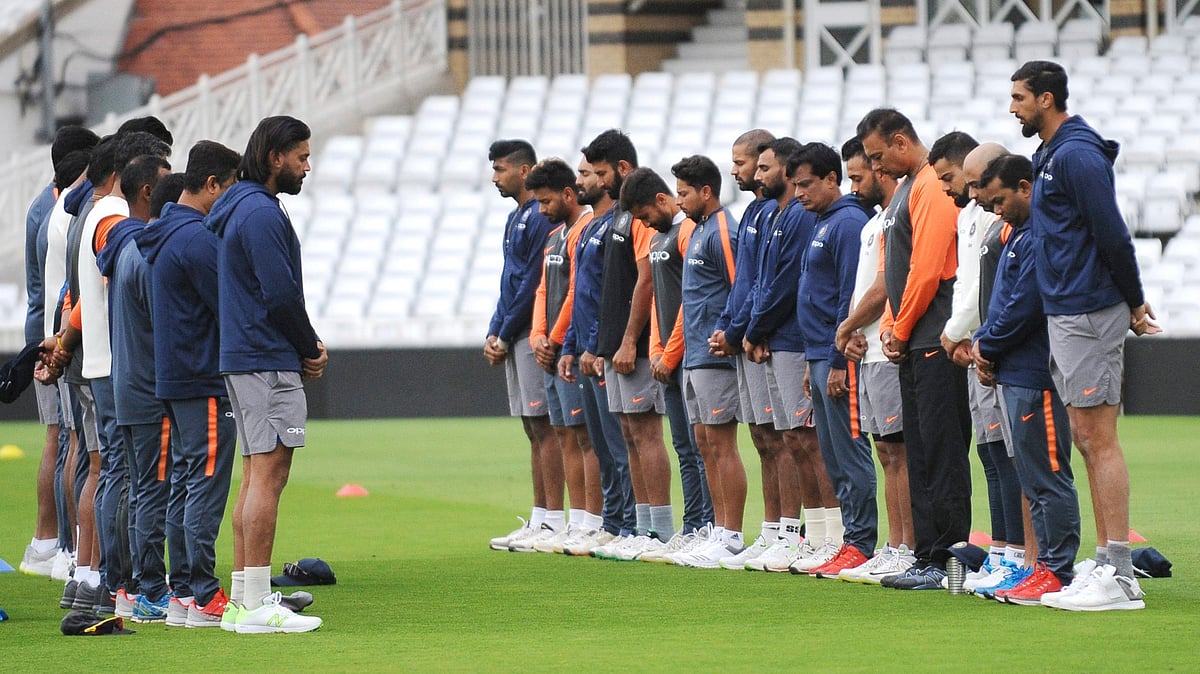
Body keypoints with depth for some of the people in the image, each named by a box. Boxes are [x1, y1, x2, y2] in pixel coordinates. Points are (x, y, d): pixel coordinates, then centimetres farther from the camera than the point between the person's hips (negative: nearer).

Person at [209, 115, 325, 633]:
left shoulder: (239, 208, 17)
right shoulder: (261, 213, -15)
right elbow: (281, 294, -19)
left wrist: (304, 345, 10)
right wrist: (311, 349, -5)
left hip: (241, 358, 11)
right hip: (269, 362, -11)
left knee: (255, 477, 12)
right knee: (268, 475, -10)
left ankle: (244, 598, 14)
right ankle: (257, 606, -12)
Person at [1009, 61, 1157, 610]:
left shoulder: (1077, 155, -15)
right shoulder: (1050, 156, 17)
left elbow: (1111, 234, -17)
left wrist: (1132, 303, -8)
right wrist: (1130, 302, 16)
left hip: (1089, 314, -10)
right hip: (1064, 313, 10)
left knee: (1098, 439, -10)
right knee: (1086, 440, 10)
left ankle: (1120, 575, -11)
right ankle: (1106, 562, 13)